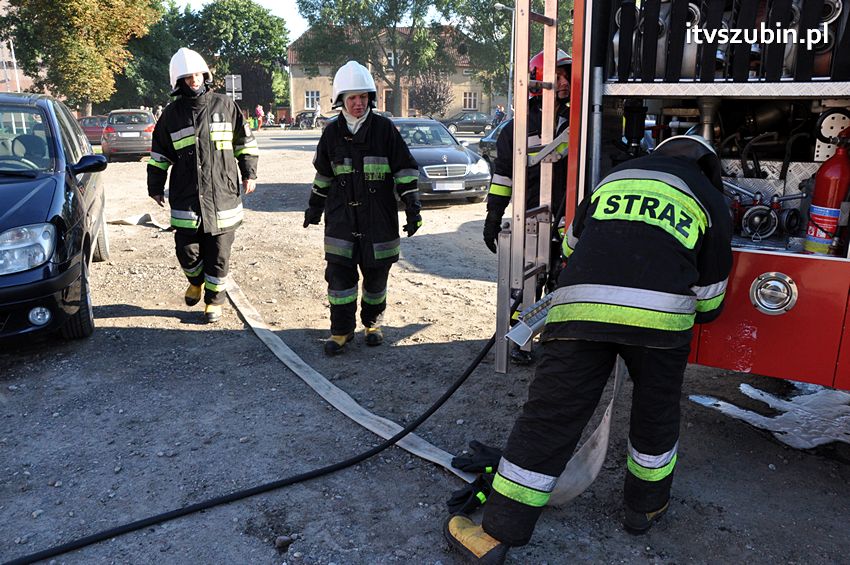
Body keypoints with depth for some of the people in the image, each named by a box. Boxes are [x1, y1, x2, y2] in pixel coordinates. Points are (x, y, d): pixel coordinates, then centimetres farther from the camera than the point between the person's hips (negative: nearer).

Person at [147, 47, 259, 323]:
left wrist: (249, 174, 5)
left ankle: (214, 299, 20)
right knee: (187, 250, 0)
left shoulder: (224, 105, 5)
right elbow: (159, 155, 14)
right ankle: (196, 281, 32)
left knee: (218, 253, 4)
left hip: (223, 193, 0)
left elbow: (245, 141, 12)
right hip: (186, 197, 1)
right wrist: (155, 187, 13)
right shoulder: (171, 114, 7)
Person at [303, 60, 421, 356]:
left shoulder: (384, 129, -3)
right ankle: (341, 329, 14)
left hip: (379, 217, -1)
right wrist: (314, 207, 24)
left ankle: (372, 322, 30)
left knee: (376, 274, 9)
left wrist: (413, 207, -7)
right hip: (341, 218, 2)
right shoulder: (332, 132, 5)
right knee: (339, 274, -1)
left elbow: (405, 170, -2)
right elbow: (323, 174, 17)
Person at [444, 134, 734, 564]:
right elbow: (710, 296, 23)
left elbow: (572, 243, 36)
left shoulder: (615, 177, 27)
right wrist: (703, 313, 46)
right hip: (659, 313, 0)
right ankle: (646, 505, 43)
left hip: (581, 306, 1)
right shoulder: (709, 198, 21)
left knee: (550, 415, 3)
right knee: (656, 412, 23)